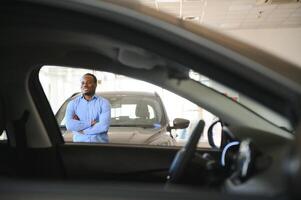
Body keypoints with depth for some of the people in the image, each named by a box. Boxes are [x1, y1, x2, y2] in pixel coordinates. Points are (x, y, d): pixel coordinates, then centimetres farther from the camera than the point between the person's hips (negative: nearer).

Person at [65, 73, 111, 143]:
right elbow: (69, 125, -5)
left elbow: (104, 126, -9)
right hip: (79, 142, 1)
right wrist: (90, 123, -8)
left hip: (100, 142, -1)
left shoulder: (103, 103, 4)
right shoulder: (73, 103, 10)